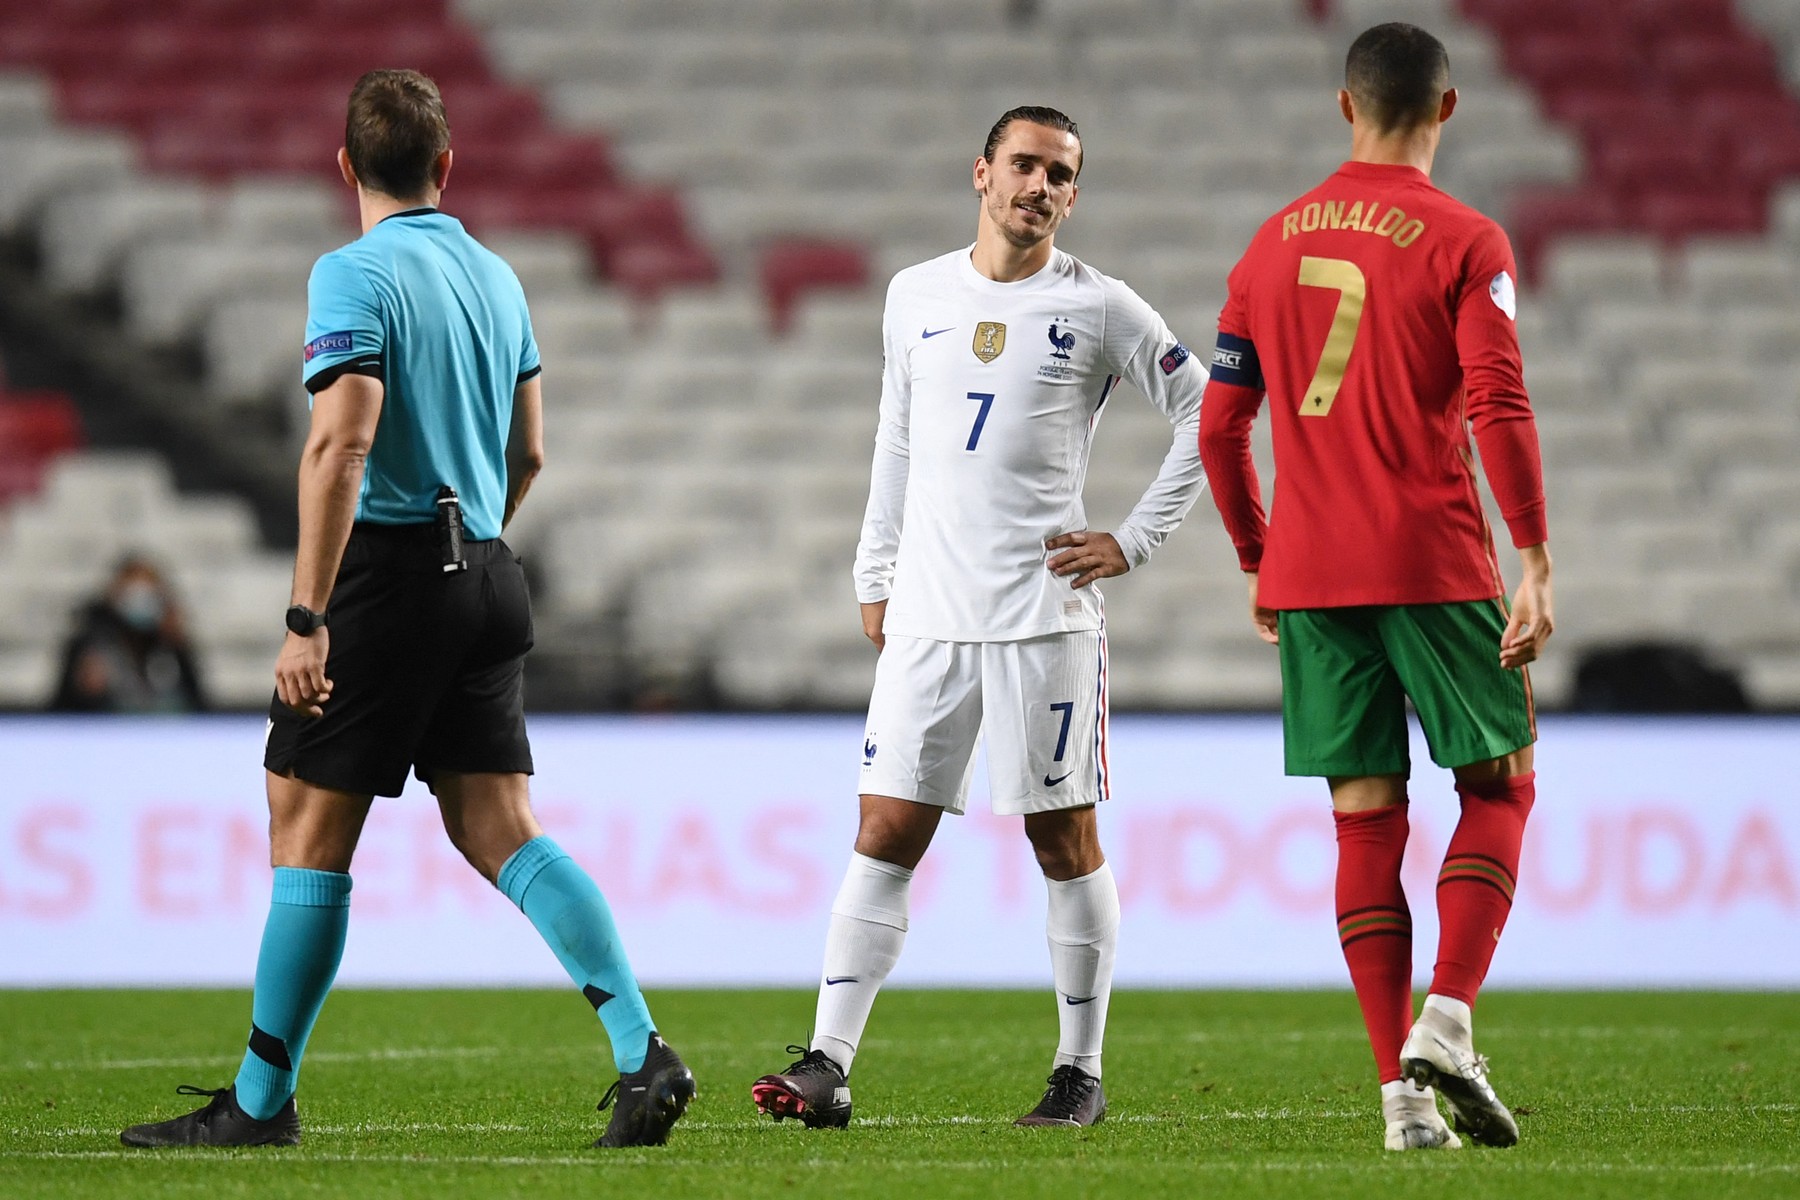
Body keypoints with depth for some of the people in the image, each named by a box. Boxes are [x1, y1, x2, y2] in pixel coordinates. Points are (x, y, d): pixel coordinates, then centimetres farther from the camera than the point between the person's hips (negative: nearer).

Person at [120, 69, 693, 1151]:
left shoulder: (358, 274, -10)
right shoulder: (496, 277, 13)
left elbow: (341, 446, -20)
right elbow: (528, 452, 19)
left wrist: (307, 618, -21)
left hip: (387, 570, -7)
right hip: (487, 575, 7)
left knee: (310, 829, 0)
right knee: (500, 828, 5)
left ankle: (262, 1102, 5)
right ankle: (642, 1050, -9)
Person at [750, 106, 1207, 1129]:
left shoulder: (1098, 308, 0)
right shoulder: (916, 296, 12)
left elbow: (1207, 413, 4)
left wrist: (1135, 541, 0)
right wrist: (875, 575, 16)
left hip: (1046, 614, -3)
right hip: (928, 615, 3)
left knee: (1065, 840, 1)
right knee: (887, 835, -1)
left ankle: (1081, 1073, 9)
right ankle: (828, 1066, -3)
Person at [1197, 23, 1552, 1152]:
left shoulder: (1273, 245, 11)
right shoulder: (1465, 243, -5)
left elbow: (1220, 427, 12)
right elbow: (1498, 409, -16)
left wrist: (1260, 563, 23)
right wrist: (1538, 560, -15)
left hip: (1310, 578, 4)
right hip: (1436, 568, -4)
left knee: (1368, 823, 6)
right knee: (1500, 788, 10)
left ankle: (1402, 1094, 1)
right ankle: (1447, 1019, -10)